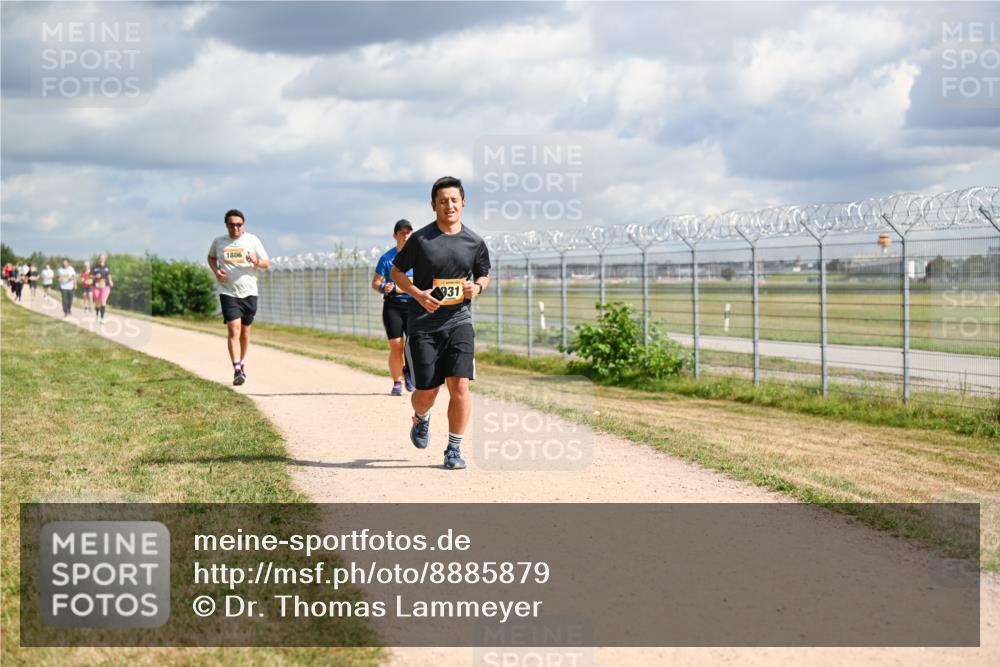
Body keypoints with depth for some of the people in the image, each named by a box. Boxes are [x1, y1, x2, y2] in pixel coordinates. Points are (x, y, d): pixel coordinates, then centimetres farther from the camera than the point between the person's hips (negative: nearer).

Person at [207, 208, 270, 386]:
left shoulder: (252, 240, 1)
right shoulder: (218, 242, 3)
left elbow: (266, 263, 3)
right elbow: (211, 257, 22)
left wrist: (256, 261, -20)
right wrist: (216, 271, 2)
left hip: (249, 293, 2)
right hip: (228, 293, -2)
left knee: (245, 331, 13)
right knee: (234, 330, -15)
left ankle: (242, 363, 34)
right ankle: (237, 371, -21)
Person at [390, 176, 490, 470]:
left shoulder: (475, 242, 4)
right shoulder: (420, 239, -4)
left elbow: (484, 276, 18)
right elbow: (397, 272, 6)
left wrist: (477, 287, -6)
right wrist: (418, 294, -11)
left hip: (459, 322, 1)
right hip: (423, 324, -1)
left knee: (460, 385, -13)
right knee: (426, 392, 1)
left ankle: (454, 449, 1)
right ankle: (421, 419, 38)